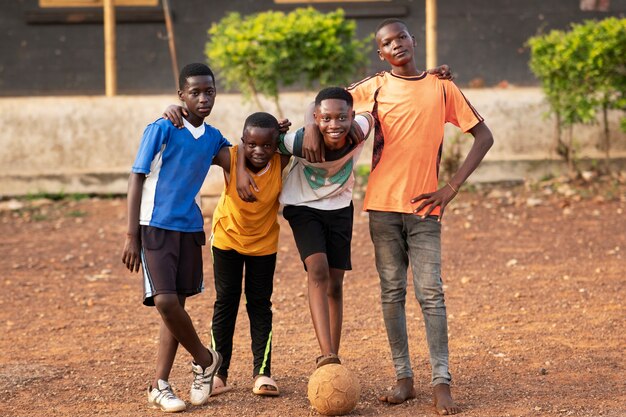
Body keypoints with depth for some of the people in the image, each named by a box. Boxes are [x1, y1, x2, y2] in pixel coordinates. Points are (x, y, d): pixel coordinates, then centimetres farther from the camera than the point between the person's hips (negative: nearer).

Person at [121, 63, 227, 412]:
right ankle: (205, 360, 5)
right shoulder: (162, 130, -10)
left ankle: (160, 385, 11)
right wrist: (132, 236, -13)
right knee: (166, 301, -18)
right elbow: (137, 179, -9)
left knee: (176, 305, 5)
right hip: (156, 227, -5)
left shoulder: (213, 137, 7)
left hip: (190, 228, 6)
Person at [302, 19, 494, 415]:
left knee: (430, 292, -6)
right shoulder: (374, 88, 5)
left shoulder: (441, 88, 3)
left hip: (424, 206, -1)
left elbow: (483, 136, 5)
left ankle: (442, 383, -7)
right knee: (392, 292, 4)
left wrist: (451, 188, -2)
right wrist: (311, 130, -9)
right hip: (383, 204, 1)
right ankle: (404, 378, 11)